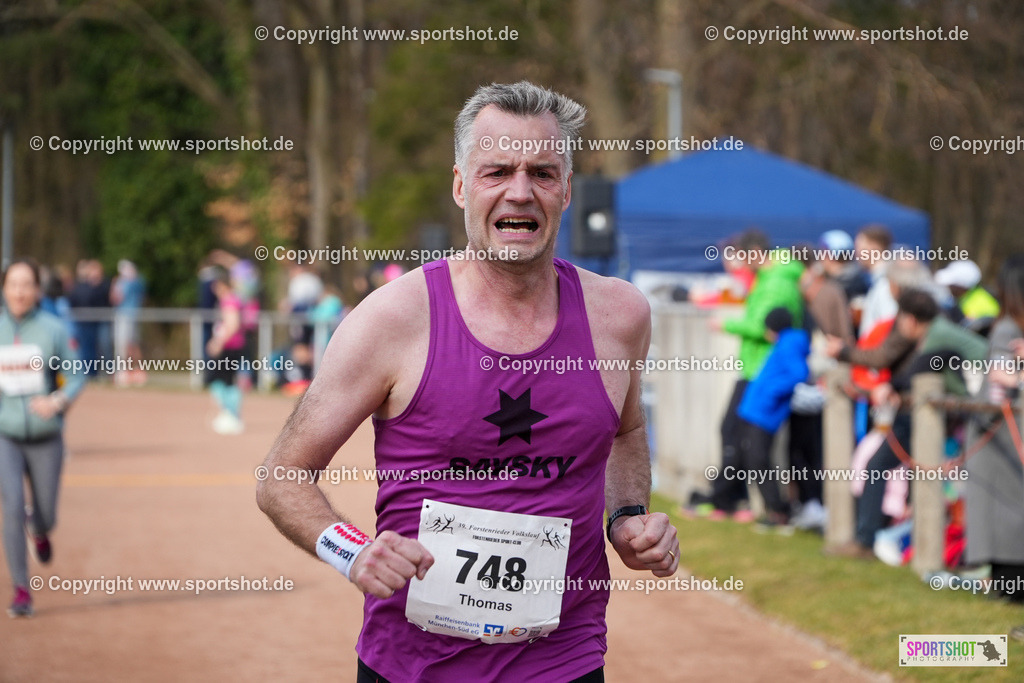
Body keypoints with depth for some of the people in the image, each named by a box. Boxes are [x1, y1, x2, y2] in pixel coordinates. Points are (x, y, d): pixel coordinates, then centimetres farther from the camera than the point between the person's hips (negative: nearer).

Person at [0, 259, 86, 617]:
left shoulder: (53, 329, -4)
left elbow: (76, 376, -1)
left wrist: (59, 400, -18)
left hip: (45, 438, 0)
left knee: (45, 517, 8)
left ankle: (39, 531, 48)